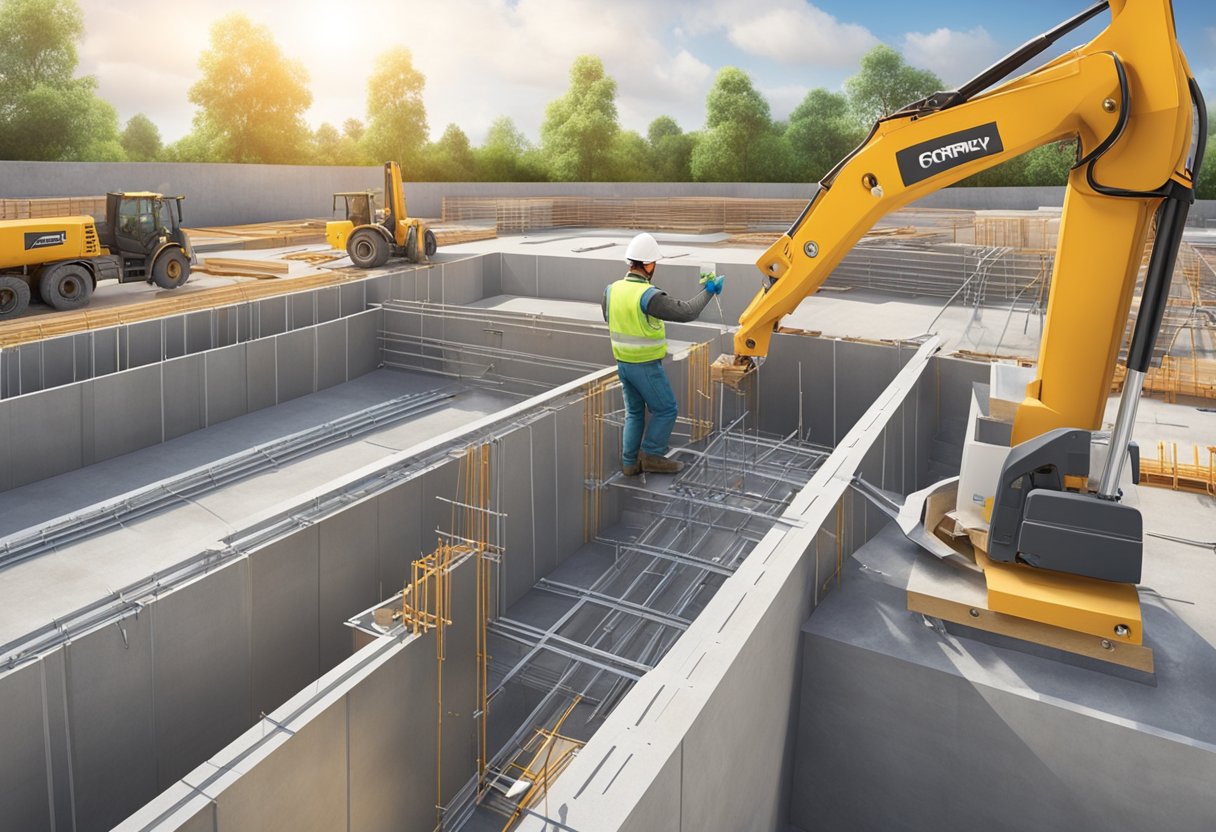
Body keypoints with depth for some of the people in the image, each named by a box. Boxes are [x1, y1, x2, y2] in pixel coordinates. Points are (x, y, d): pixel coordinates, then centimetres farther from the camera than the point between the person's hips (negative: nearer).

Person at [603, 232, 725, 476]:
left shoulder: (612, 290, -4)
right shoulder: (648, 296, -26)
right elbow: (686, 313, -25)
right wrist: (708, 291, -12)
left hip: (623, 363, 7)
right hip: (646, 366, -7)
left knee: (635, 413, 18)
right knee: (666, 410, 9)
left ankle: (631, 462, 19)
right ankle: (651, 456, 12)